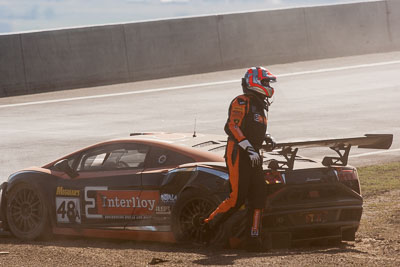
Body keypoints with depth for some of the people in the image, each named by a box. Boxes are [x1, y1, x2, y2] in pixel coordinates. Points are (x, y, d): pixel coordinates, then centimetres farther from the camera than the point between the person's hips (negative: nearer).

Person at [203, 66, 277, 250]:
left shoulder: (261, 106, 22)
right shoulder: (242, 102, -8)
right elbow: (231, 126, -19)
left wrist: (267, 138, 15)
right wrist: (249, 149, -25)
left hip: (253, 156, 9)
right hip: (238, 154, -9)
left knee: (258, 197, 1)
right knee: (237, 198, -15)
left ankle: (254, 236, 2)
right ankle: (209, 225, -1)